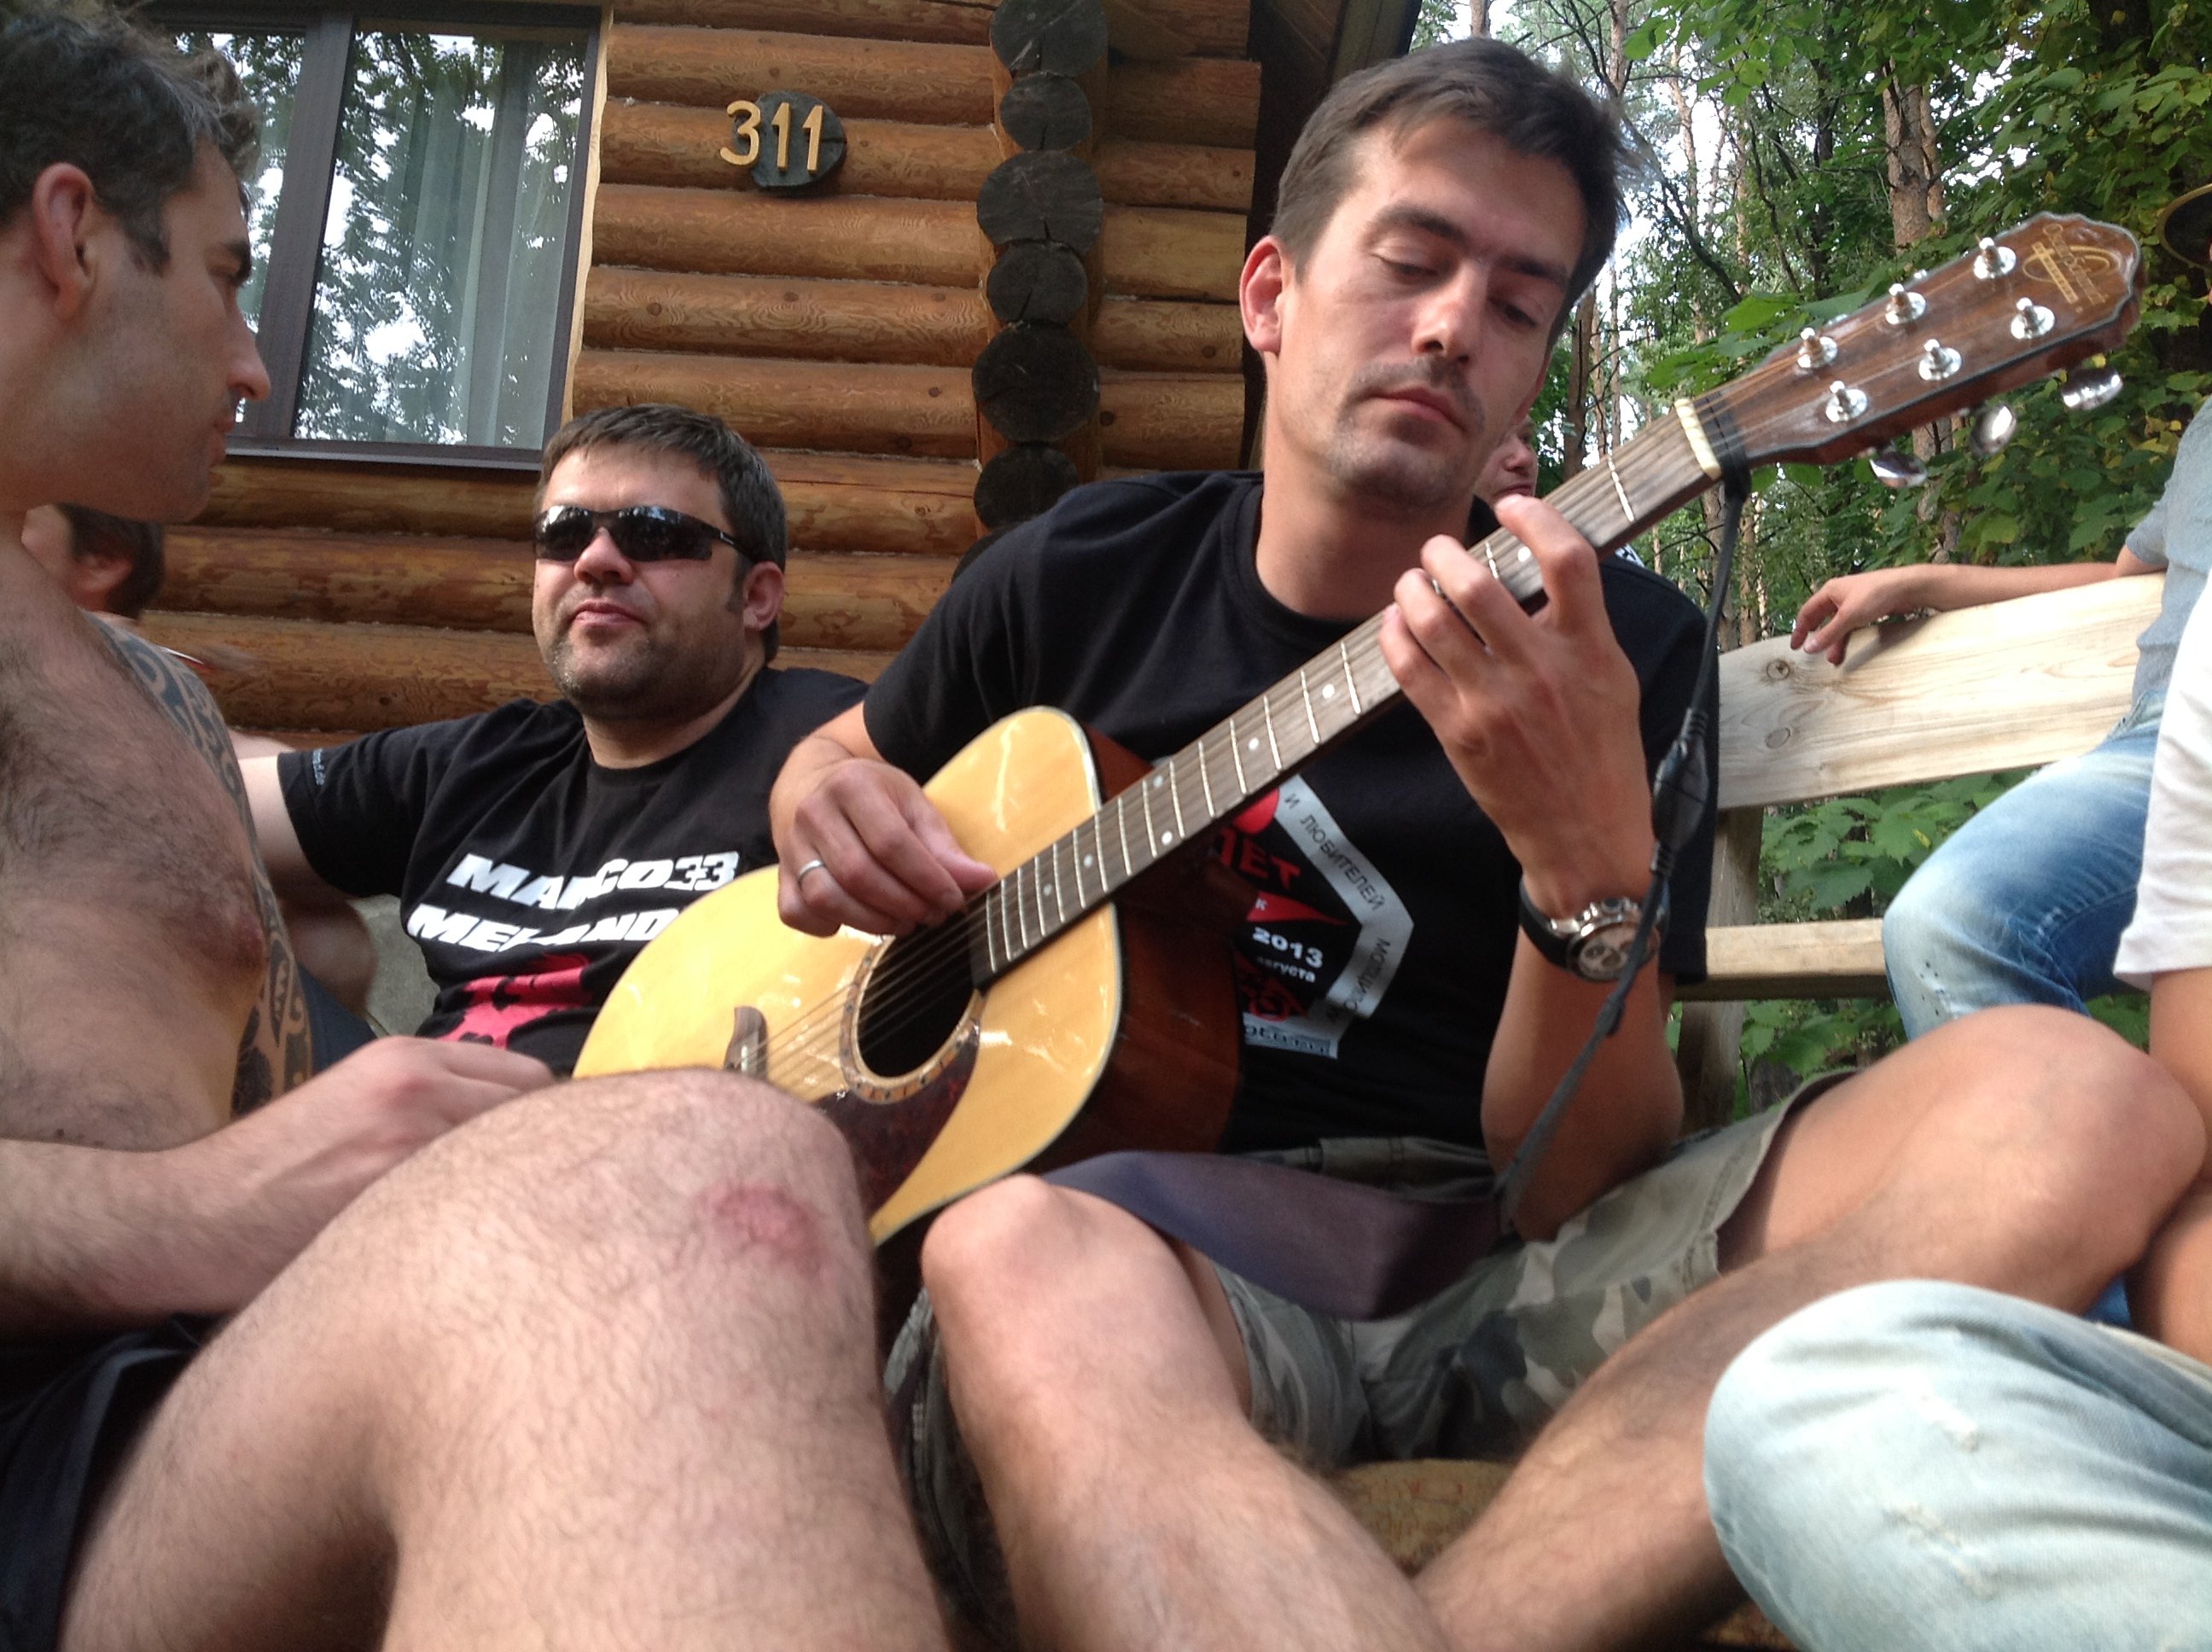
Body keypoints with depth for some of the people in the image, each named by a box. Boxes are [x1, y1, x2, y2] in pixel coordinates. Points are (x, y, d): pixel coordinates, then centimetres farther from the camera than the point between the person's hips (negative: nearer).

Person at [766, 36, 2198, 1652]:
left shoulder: (1618, 649, 4)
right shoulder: (1082, 575, 8)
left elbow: (1569, 1184, -2)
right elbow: (838, 754, 27)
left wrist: (1591, 862, -22)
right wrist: (838, 810, 2)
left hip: (1497, 1281, 2)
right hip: (1154, 1259, -2)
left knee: (2079, 1107, -25)